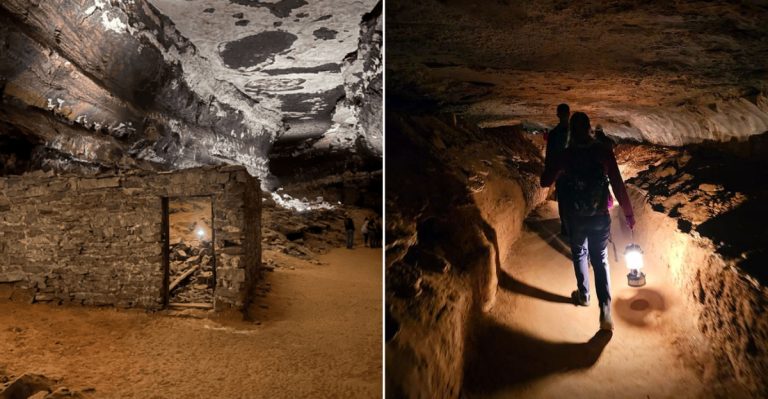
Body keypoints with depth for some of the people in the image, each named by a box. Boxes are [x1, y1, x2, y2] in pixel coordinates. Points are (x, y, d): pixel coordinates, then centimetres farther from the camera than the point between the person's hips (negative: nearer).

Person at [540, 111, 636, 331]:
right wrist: (628, 213, -1)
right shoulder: (603, 152, -11)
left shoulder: (565, 155, -12)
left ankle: (583, 295, 39)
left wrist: (559, 170, 13)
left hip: (576, 218, 0)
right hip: (601, 217, 1)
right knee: (600, 260, 12)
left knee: (579, 255, 24)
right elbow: (618, 185, -10)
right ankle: (605, 310, 2)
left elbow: (545, 182, -3)